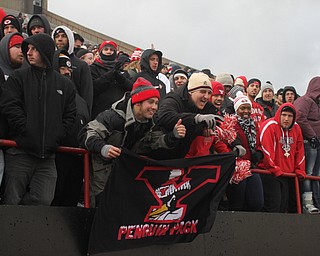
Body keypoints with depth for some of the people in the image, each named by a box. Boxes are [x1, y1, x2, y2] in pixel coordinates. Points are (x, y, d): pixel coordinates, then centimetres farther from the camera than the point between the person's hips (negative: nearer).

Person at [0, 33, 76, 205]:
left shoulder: (65, 85, 13)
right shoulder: (18, 78, 6)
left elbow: (70, 116, 12)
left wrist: (56, 137, -2)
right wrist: (28, 132, -14)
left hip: (47, 156, 2)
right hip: (20, 152, -2)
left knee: (43, 200, -5)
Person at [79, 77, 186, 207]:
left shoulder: (148, 123, 3)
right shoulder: (116, 116, -23)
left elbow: (156, 142, -4)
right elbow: (87, 133, -24)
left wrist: (173, 136, -23)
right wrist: (102, 148, -43)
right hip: (103, 170, -7)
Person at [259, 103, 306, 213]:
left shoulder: (296, 128, 9)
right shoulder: (270, 126, -12)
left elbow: (300, 151, 15)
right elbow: (267, 150, -17)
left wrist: (300, 170, 10)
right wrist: (274, 169, -17)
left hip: (288, 174, 7)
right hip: (270, 173, -7)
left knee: (284, 206, 10)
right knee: (273, 205, -11)